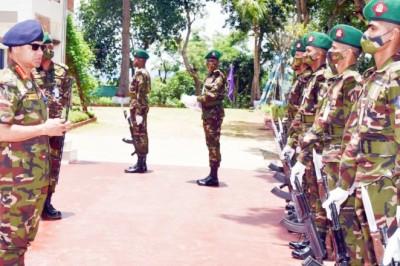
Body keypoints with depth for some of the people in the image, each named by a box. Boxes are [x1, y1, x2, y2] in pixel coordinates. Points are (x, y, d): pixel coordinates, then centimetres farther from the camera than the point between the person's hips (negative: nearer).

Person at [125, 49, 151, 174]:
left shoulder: (140, 73, -15)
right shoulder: (144, 73, 17)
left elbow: (140, 94, -21)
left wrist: (138, 112, -23)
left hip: (138, 107, -10)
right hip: (141, 107, 10)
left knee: (139, 135, -8)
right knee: (142, 134, 11)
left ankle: (140, 165, -5)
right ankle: (142, 163, 16)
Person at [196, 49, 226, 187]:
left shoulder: (218, 76, -9)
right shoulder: (209, 76, 19)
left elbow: (213, 95, -20)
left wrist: (198, 98, -9)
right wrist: (200, 101, 5)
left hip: (214, 114, -10)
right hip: (207, 113, 10)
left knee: (213, 144, -8)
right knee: (210, 144, 11)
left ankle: (214, 177, -6)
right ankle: (212, 175, 17)